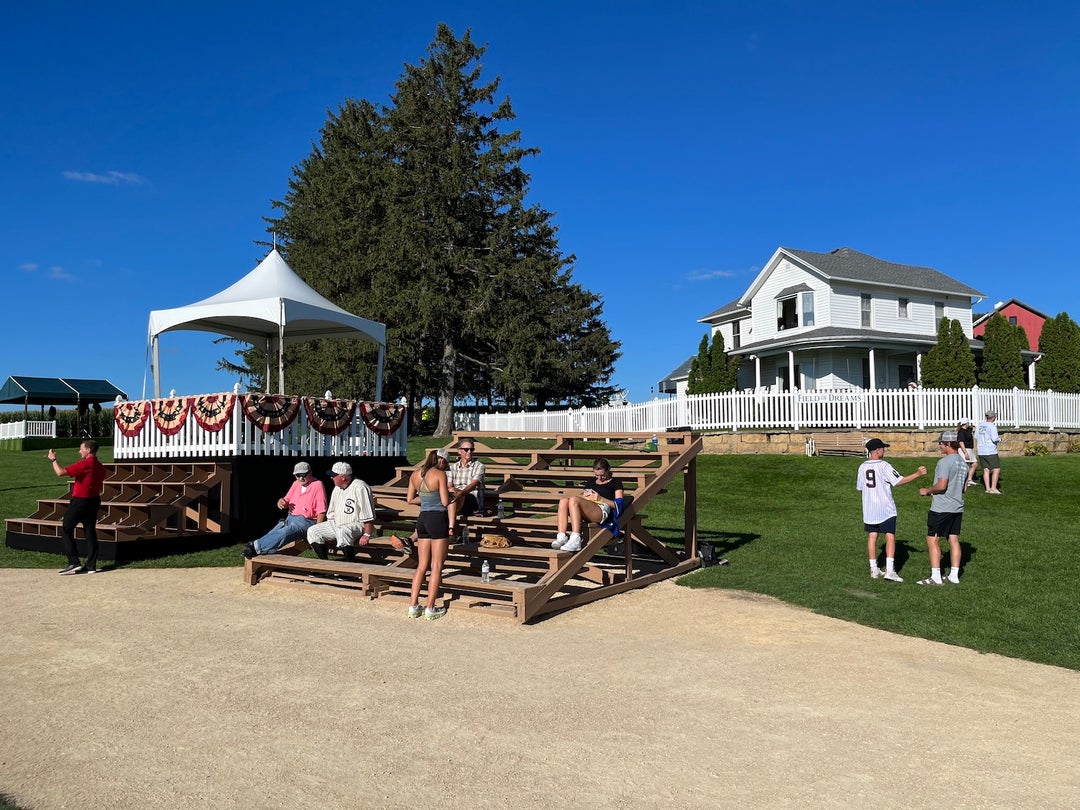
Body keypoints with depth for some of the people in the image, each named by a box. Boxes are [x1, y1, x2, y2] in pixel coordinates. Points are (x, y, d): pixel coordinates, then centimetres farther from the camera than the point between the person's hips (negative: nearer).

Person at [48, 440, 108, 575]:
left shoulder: (84, 464, -16)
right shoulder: (100, 467, 10)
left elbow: (60, 472, -18)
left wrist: (53, 459, -4)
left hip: (80, 501, -8)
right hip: (94, 501, 8)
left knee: (66, 530, 4)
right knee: (90, 532, 9)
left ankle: (74, 563, -1)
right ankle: (91, 565, 8)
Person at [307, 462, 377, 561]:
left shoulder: (359, 488, -16)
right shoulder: (337, 488, 13)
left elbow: (368, 517, -19)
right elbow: (331, 513, 21)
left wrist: (366, 535, -23)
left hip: (357, 525, -9)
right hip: (336, 524, 9)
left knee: (343, 532, -39)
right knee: (312, 531, -4)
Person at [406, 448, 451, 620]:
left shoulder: (415, 475, 7)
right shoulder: (440, 474, -11)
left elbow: (410, 499, 14)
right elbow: (445, 502, -13)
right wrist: (447, 492, 7)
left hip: (423, 518, 6)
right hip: (438, 519, -6)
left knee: (422, 565, 13)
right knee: (436, 567, 1)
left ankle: (413, 606, 13)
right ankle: (430, 609, 4)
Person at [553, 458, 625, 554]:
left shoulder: (615, 482, 18)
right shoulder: (592, 481, 35)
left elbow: (619, 505, 6)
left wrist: (601, 499, -7)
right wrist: (584, 495, 8)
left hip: (602, 510, -6)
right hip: (586, 512, 6)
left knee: (573, 499, -33)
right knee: (563, 501, -25)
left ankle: (575, 540, -44)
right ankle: (561, 537, -38)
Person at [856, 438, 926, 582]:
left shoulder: (862, 467, 4)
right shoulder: (884, 465, -12)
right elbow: (899, 481, -17)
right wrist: (918, 474, -11)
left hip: (869, 509, 5)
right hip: (886, 508, -5)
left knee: (872, 536, 10)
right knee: (890, 537, -2)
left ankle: (874, 570, 14)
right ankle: (889, 570, -9)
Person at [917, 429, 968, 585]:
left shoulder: (944, 461, -16)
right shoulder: (963, 463, 12)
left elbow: (941, 485, -23)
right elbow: (963, 488, 19)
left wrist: (927, 490, -8)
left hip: (941, 508, -9)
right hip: (958, 508, 9)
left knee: (932, 540, -2)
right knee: (954, 540, 12)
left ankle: (936, 577, -3)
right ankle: (954, 576, 16)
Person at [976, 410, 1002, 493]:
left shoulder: (980, 425, 7)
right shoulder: (992, 426, -13)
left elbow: (976, 437, 15)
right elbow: (994, 439, -19)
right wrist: (999, 439, 1)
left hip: (981, 452, 7)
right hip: (991, 452, -7)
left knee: (986, 470, 9)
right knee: (996, 470, 0)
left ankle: (987, 488, 8)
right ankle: (993, 488, -4)